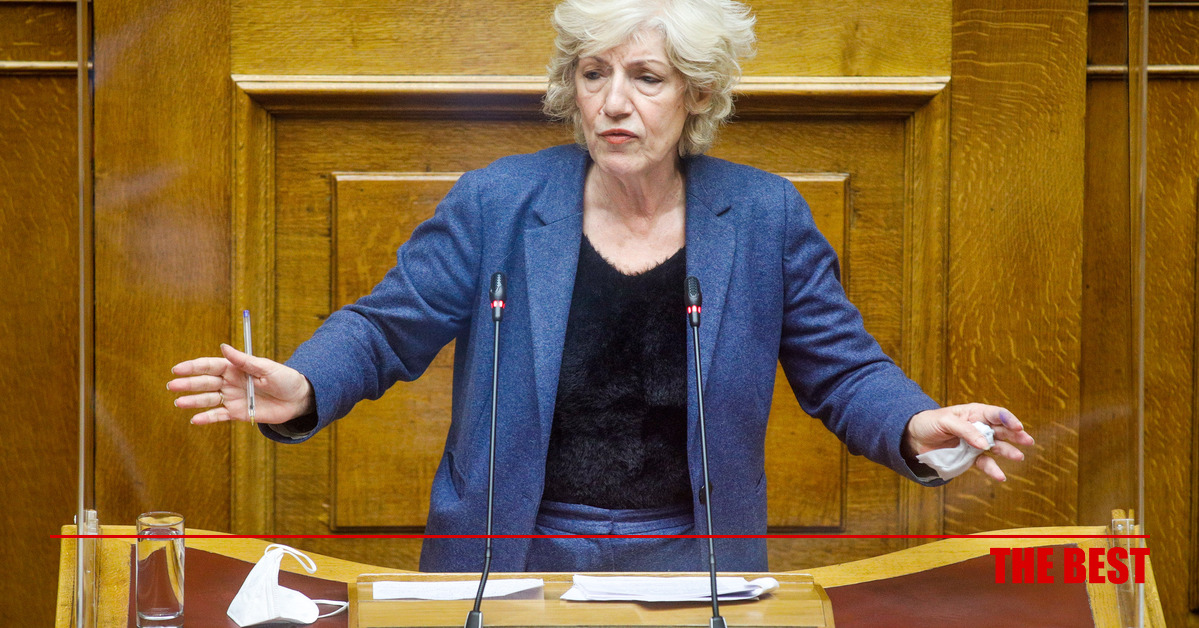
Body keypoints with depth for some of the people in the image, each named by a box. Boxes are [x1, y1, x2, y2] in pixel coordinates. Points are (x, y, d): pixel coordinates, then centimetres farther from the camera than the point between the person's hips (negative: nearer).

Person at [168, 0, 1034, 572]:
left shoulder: (766, 217, 2)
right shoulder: (497, 203, 0)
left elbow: (843, 370, 6)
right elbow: (385, 329, 3)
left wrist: (916, 426, -14)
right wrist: (301, 391, -16)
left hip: (689, 570, 1)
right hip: (513, 561, 0)